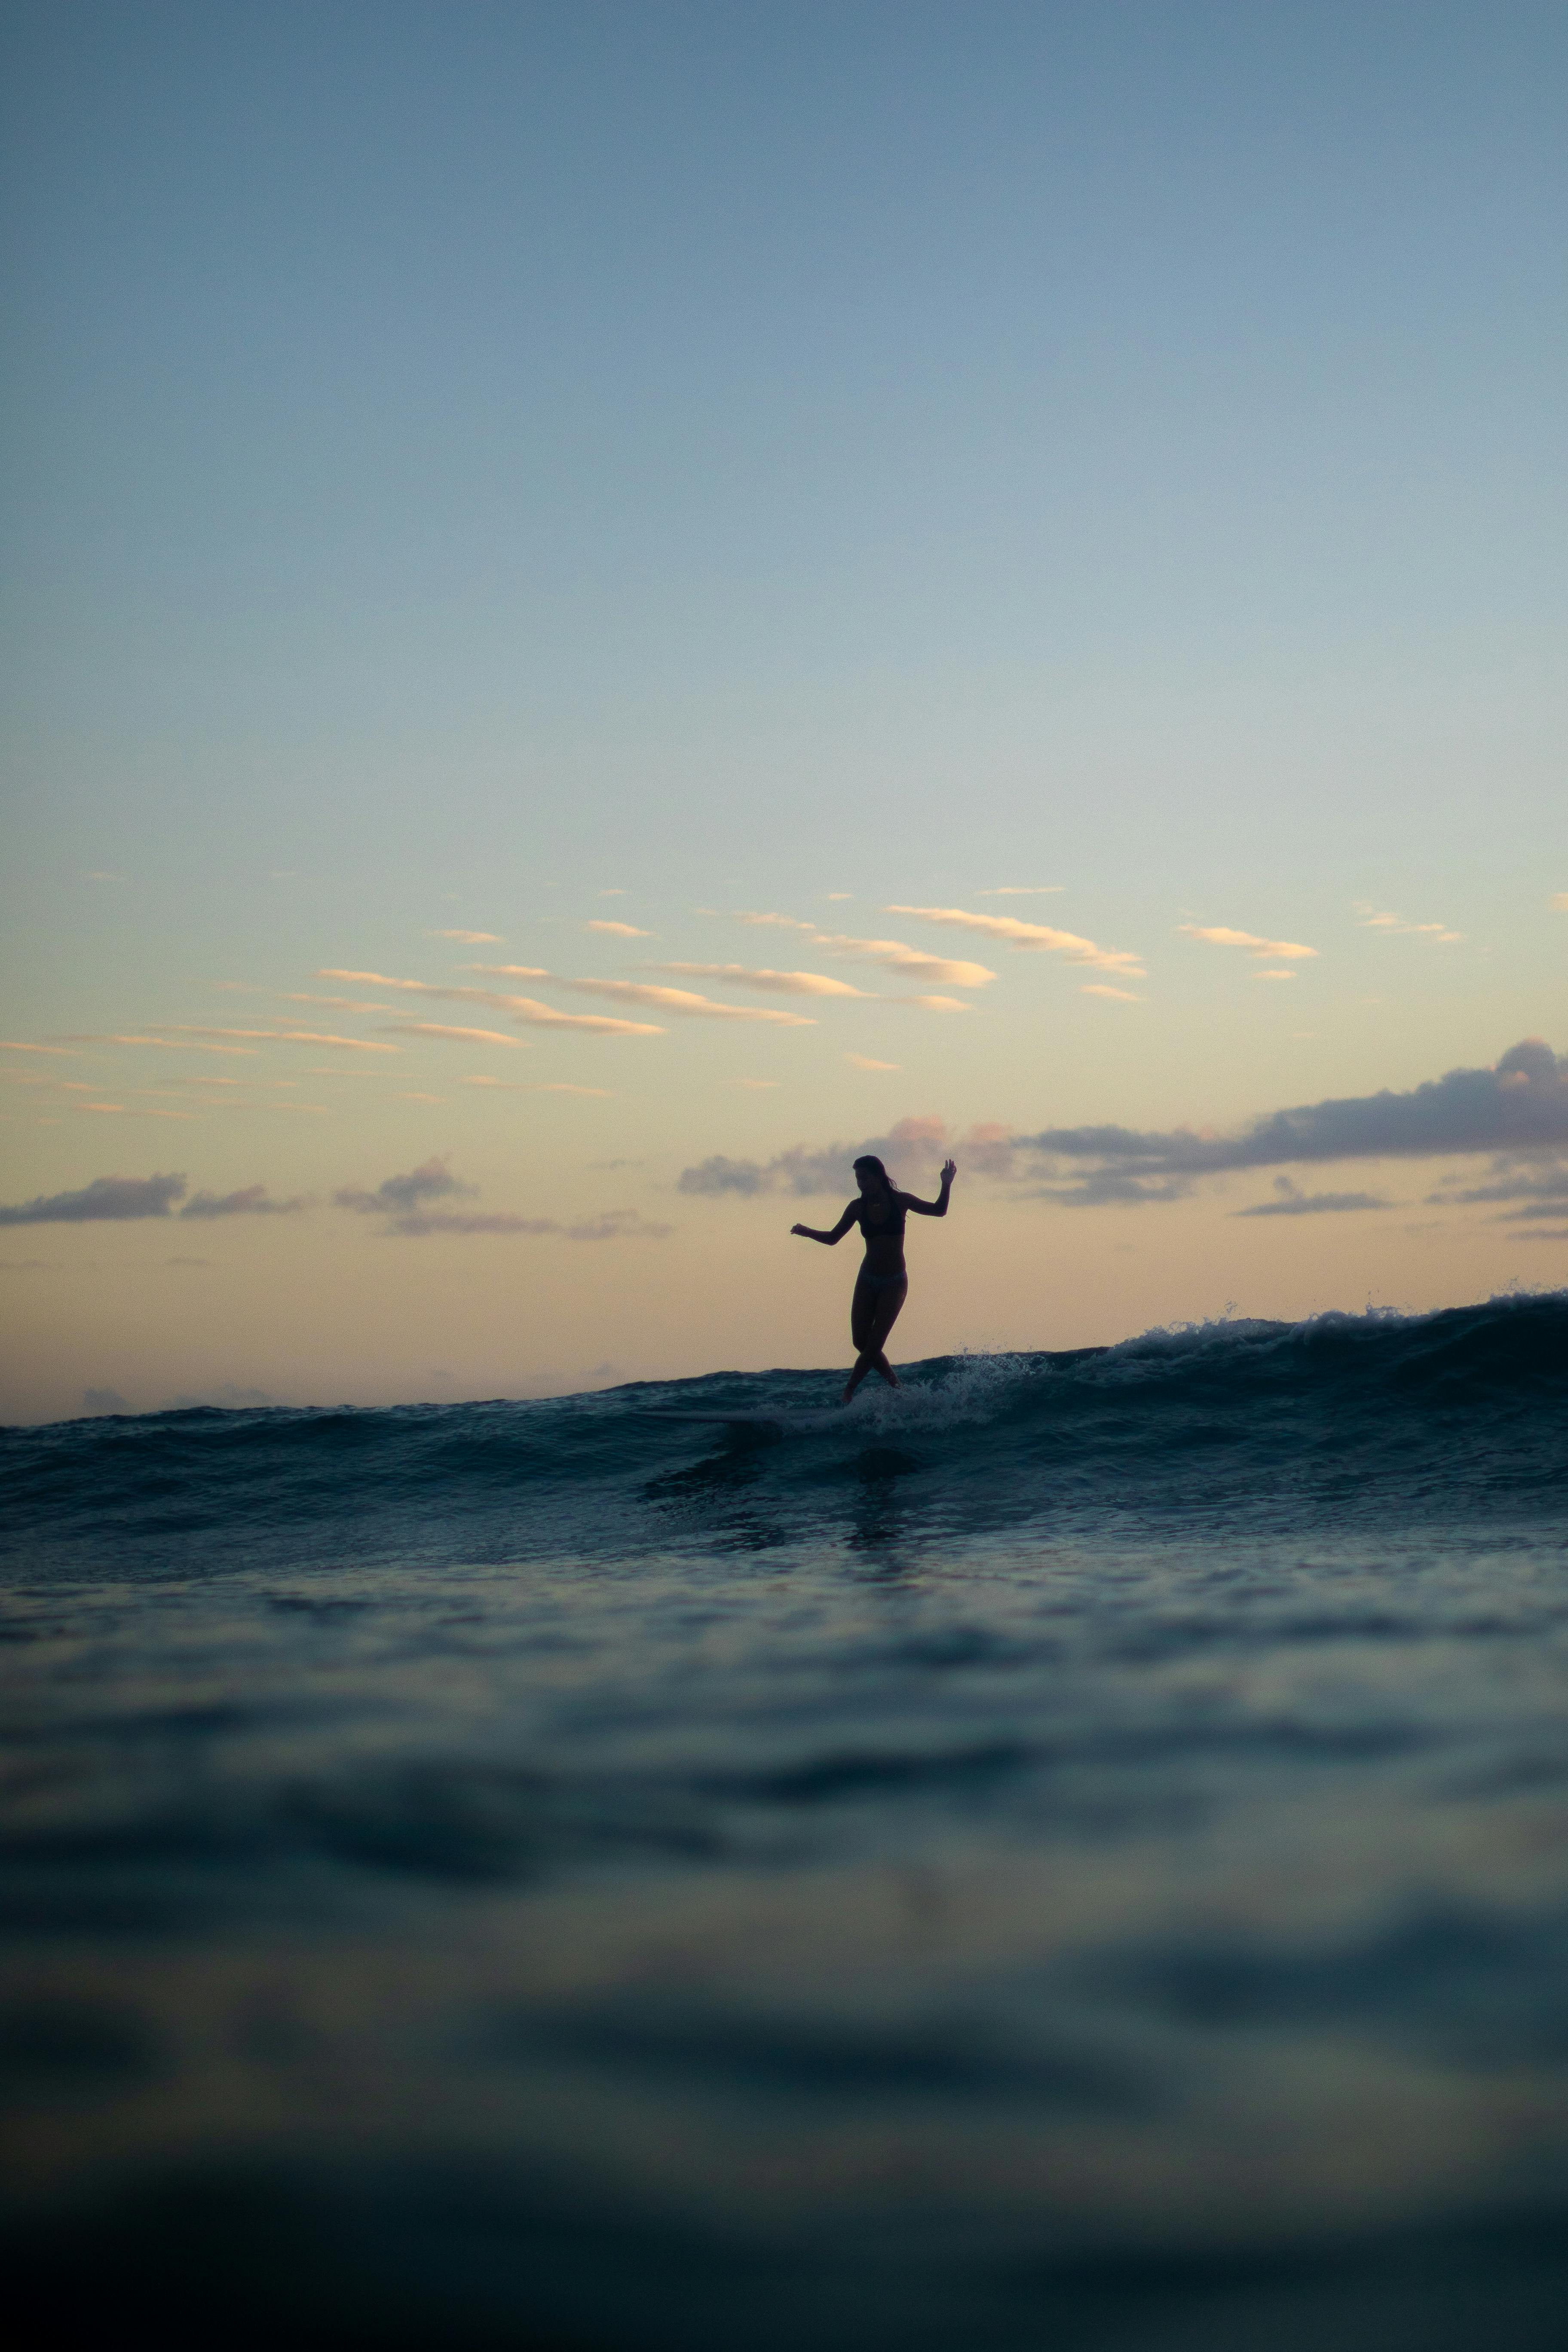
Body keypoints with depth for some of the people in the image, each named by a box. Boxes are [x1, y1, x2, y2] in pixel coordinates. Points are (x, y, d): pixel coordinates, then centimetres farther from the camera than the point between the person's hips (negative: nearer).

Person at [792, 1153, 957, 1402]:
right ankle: (896, 1386, 17)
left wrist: (946, 1185, -14)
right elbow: (833, 1239, 7)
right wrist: (807, 1232, -10)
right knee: (861, 1343, -2)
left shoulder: (900, 1201, -6)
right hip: (868, 1281, 3)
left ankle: (848, 1392, 2)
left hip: (895, 1283, -3)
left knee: (874, 1344, -10)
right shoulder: (858, 1207, -1)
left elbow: (939, 1211, 2)